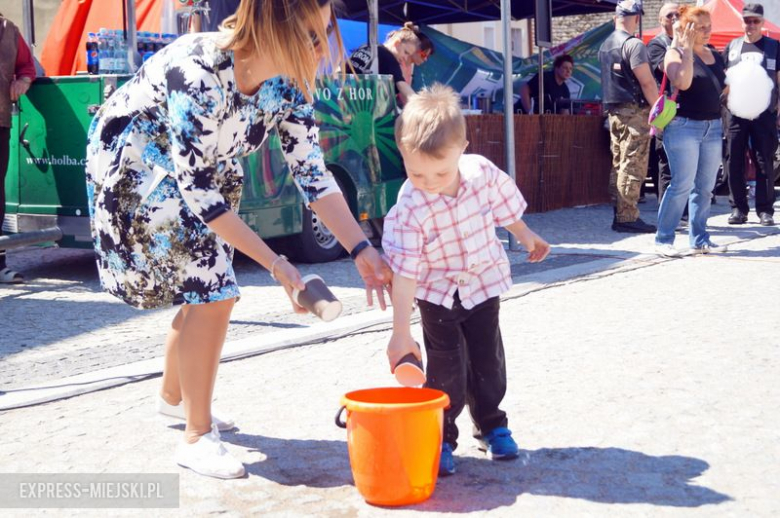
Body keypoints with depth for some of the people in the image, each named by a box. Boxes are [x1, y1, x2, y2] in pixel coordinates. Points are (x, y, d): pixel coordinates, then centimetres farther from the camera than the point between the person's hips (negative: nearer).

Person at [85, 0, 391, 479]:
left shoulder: (289, 85, -16)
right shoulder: (200, 75, -38)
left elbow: (312, 173, -11)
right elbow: (197, 191, -34)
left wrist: (362, 250, -19)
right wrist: (276, 264, -32)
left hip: (204, 168, 7)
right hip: (134, 164, -7)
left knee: (206, 291, 14)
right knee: (210, 290, -15)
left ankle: (174, 396, 39)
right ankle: (197, 436, -3)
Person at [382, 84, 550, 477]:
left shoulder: (483, 173, -19)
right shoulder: (409, 209, -29)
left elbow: (506, 208, 4)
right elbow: (404, 274, -26)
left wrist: (526, 237, 22)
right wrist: (400, 333, -26)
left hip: (484, 283, 3)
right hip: (438, 295, -3)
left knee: (488, 360, 12)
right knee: (446, 369, -4)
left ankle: (491, 424, 31)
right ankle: (440, 438, 12)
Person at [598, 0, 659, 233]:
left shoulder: (605, 46, 14)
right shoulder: (634, 44, -12)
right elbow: (647, 82, -16)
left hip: (614, 112, 9)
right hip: (635, 111, -9)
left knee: (619, 165, 11)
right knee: (633, 167, -7)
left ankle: (619, 215, 15)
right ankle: (627, 218, -7)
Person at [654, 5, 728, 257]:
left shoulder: (714, 55, 13)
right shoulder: (675, 53, -4)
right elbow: (683, 82, -23)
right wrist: (687, 48, -18)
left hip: (713, 127, 7)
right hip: (684, 126, -6)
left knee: (705, 187, 8)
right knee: (682, 185, -10)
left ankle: (699, 240, 16)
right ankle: (663, 239, -2)